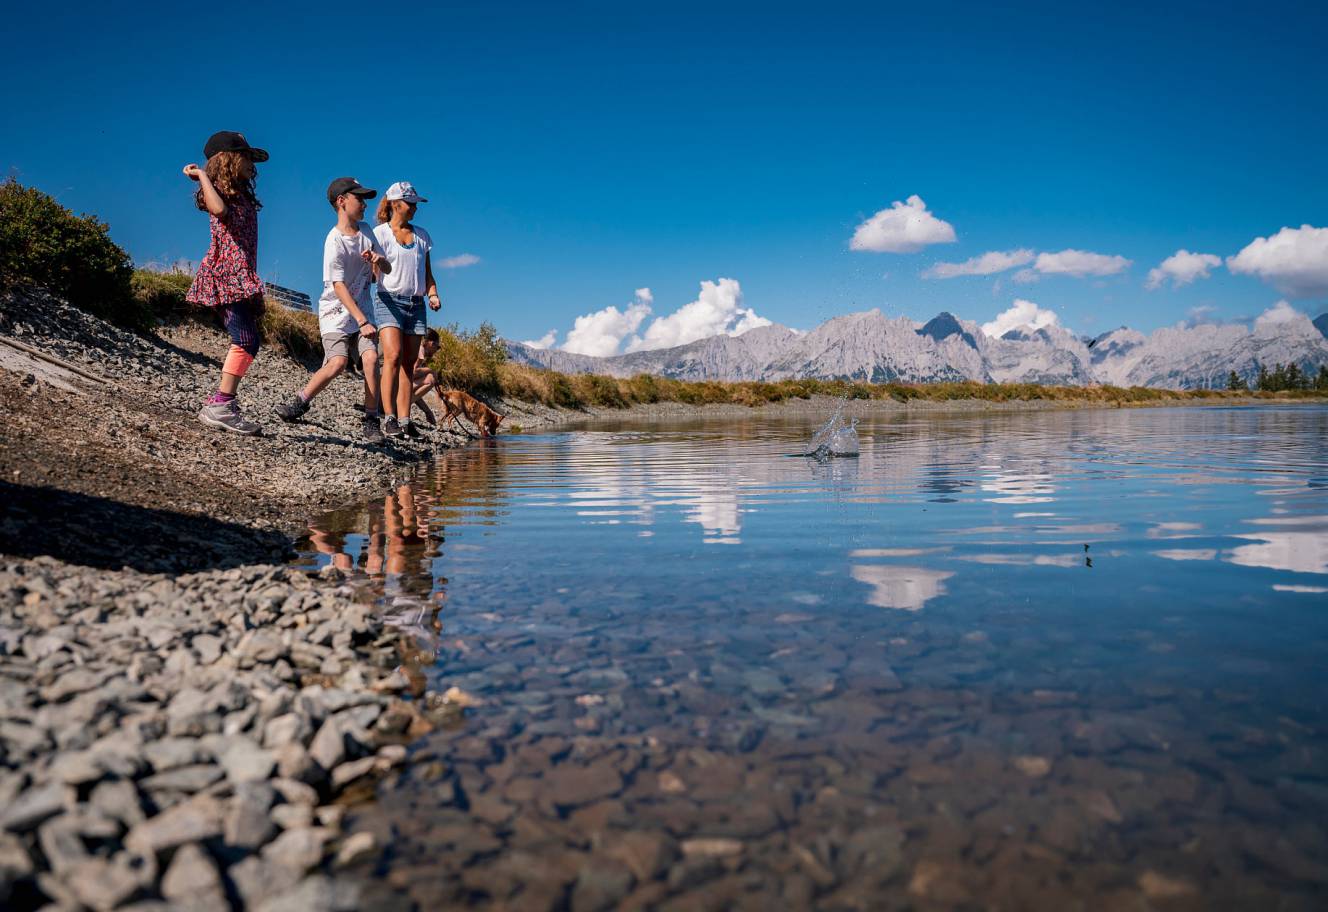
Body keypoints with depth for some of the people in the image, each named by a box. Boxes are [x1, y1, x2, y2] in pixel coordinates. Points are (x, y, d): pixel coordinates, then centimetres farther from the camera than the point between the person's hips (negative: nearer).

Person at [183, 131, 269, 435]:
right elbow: (218, 209, -28)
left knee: (248, 343, 6)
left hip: (240, 278, 9)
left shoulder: (243, 196, 22)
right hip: (227, 276, -9)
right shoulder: (219, 192, -2)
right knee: (245, 341, -16)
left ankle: (220, 404, 8)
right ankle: (220, 407, -17)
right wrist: (202, 176, -15)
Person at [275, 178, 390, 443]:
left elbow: (388, 270, 13)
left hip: (361, 309, 5)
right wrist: (363, 322, -26)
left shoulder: (366, 231, 8)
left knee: (371, 358, -16)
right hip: (335, 310, -5)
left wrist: (379, 259, -11)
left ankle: (371, 421, -8)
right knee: (338, 362, -22)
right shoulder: (335, 241, -13)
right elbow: (338, 287, -20)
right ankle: (300, 401, 0)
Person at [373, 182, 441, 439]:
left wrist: (433, 295, 2)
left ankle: (405, 421, 0)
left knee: (409, 364, 1)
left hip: (416, 304, 5)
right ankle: (389, 418, -19)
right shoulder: (380, 233, 3)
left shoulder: (422, 235, 17)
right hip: (389, 301, -5)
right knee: (393, 357, -20)